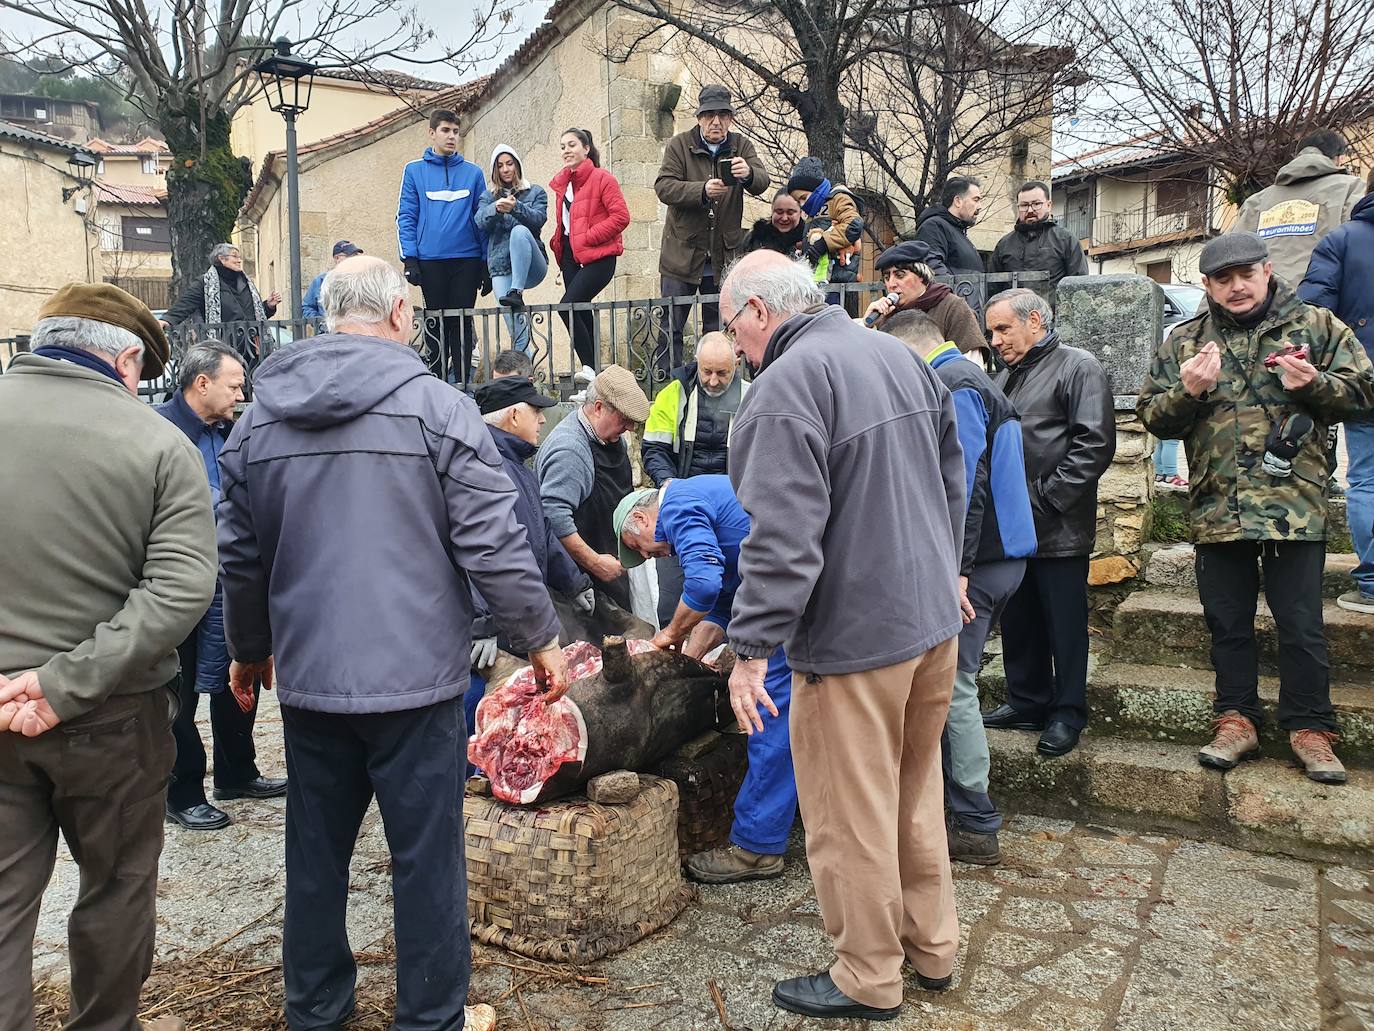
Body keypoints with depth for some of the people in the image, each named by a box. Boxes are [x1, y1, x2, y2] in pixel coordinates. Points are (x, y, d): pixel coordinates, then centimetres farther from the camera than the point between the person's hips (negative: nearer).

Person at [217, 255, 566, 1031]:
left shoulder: (259, 418, 5)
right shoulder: (439, 407, -10)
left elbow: (240, 557, 13)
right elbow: (495, 546, -13)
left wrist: (250, 649, 27)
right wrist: (541, 638, 0)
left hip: (308, 678, 5)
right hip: (417, 676, -5)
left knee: (316, 851, 19)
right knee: (427, 857, 8)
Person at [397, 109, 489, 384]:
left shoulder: (473, 173, 9)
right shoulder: (414, 170, 6)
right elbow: (406, 217, 3)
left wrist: (487, 262, 3)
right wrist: (409, 258, -6)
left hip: (468, 259, 1)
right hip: (430, 260, -1)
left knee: (462, 323, 3)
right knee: (436, 324, 5)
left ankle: (463, 384, 8)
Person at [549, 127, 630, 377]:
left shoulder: (602, 178, -6)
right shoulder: (563, 181, 15)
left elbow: (621, 216, -14)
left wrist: (586, 238, -16)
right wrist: (559, 242, 6)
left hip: (598, 256, -8)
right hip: (571, 255, 8)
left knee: (567, 305, -21)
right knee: (581, 312, 7)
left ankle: (590, 368, -17)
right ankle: (594, 370, 13)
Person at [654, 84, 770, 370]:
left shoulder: (742, 146, 5)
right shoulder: (679, 145, -1)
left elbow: (762, 182, -11)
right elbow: (663, 187, -14)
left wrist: (748, 173, -36)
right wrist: (702, 190, -30)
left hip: (723, 257, 2)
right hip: (682, 253, -2)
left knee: (717, 327, 10)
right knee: (671, 326, 2)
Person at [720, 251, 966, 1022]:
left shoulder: (788, 384, -19)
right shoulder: (900, 355, 8)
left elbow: (784, 536, -26)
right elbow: (952, 479, 16)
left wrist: (752, 648, -21)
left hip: (855, 632, -9)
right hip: (934, 615, 9)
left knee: (851, 816, 8)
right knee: (916, 792, 22)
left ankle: (869, 980, 24)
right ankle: (933, 946, 37)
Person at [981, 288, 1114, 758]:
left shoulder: (1079, 368, -6)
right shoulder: (1006, 376, 19)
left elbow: (1095, 444, -15)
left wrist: (1046, 498, -17)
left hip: (1059, 529, -7)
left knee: (1065, 624, 3)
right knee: (1019, 621, 15)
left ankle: (1068, 713, 16)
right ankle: (1027, 701, 28)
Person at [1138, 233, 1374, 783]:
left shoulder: (1316, 326, 5)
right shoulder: (1183, 341, 9)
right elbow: (1151, 415, 8)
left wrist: (1314, 384, -13)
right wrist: (1188, 392, -12)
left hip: (1295, 505, -2)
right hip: (1216, 507, 2)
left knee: (1301, 625, 5)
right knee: (1227, 622, 11)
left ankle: (1309, 728, 20)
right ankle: (1235, 720, 24)